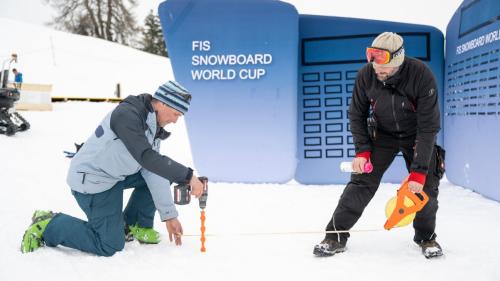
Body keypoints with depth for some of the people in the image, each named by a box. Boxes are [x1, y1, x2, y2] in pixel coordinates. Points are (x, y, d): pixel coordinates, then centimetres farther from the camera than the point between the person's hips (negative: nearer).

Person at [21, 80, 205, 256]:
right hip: (91, 181, -9)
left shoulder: (153, 125, 2)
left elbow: (152, 172, 0)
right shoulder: (127, 115, -26)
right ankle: (48, 225, 5)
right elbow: (146, 157, -35)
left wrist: (169, 215, -3)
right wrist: (188, 176, -35)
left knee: (162, 173, 5)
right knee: (110, 245, -7)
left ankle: (135, 225, 16)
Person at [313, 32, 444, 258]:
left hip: (416, 135, -1)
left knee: (426, 184, -7)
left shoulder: (422, 76, -32)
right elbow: (357, 115, -8)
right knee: (361, 180, -10)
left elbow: (428, 126, -29)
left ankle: (426, 237, 18)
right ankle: (336, 235, -1)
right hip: (382, 133, 1)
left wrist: (419, 170, -31)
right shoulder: (366, 75, -24)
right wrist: (362, 151, -17)